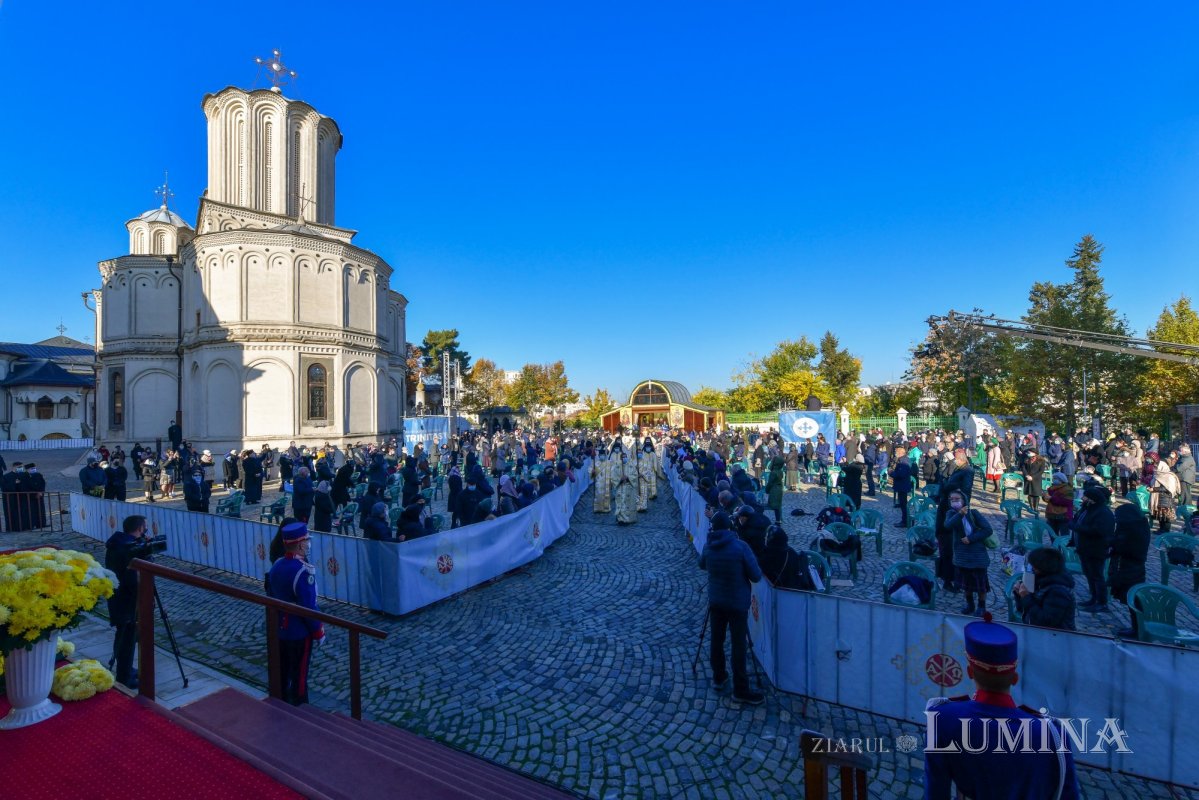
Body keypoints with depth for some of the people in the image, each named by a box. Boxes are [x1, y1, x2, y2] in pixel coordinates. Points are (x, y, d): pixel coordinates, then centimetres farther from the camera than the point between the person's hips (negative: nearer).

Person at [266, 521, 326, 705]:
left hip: (278, 630, 8)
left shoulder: (276, 565, -2)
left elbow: (272, 597, 10)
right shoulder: (304, 571, -28)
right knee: (299, 674, 8)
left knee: (281, 672, 22)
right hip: (299, 633, -8)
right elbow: (309, 607, -24)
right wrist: (319, 631, -12)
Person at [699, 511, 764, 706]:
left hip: (715, 601, 4)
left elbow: (702, 565, 15)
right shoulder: (740, 546, -18)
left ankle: (719, 678, 30)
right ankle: (741, 690, 9)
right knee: (739, 645, 2)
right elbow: (756, 576, -14)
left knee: (717, 640, 15)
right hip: (737, 603, -4)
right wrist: (741, 571, 5)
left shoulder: (708, 546, -4)